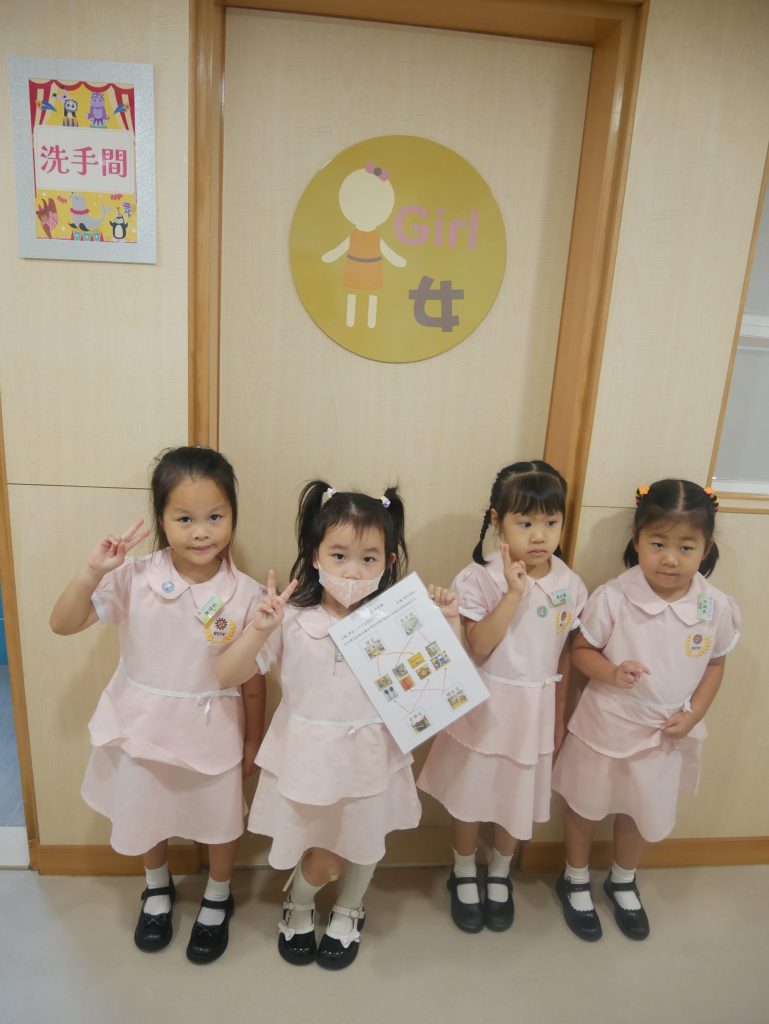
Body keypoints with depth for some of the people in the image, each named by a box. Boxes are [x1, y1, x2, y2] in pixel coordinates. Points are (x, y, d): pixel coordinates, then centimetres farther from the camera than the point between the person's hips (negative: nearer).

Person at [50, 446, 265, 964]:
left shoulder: (246, 595, -20)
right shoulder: (133, 578, -18)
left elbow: (253, 678, -9)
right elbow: (63, 624, -17)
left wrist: (253, 742, 1)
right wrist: (93, 571, -33)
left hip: (213, 732, -1)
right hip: (144, 726, 2)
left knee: (221, 821, 21)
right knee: (147, 817, 26)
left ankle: (218, 898, 53)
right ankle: (158, 888, 58)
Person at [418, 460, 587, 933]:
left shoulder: (571, 585, -7)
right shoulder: (480, 579, -18)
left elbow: (566, 656, 3)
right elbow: (478, 648, -24)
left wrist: (559, 717, 9)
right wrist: (514, 593, -32)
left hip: (535, 711, 3)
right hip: (483, 709, -2)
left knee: (519, 800, 19)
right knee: (471, 796, 15)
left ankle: (500, 876, 46)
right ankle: (464, 876, 43)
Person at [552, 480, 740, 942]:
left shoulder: (717, 607, -13)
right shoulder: (613, 598, -23)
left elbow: (715, 664, 2)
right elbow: (582, 650, -11)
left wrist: (692, 715, -9)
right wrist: (610, 671, -30)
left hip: (666, 734, 3)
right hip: (605, 726, -2)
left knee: (642, 814, 24)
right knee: (586, 807, 19)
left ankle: (623, 883, 54)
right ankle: (576, 881, 48)